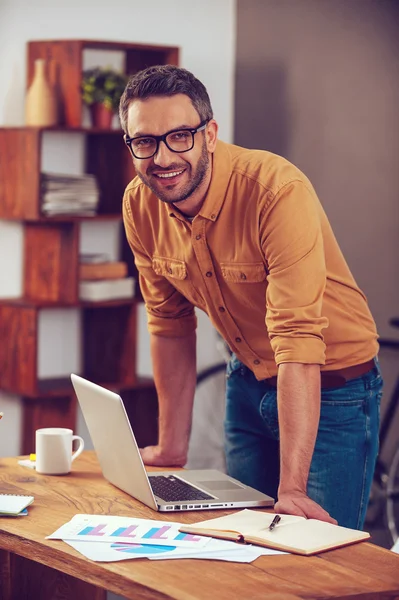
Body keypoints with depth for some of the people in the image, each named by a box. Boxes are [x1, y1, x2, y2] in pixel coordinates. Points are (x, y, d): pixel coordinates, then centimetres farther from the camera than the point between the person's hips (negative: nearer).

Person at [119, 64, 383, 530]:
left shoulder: (278, 190, -30)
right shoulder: (140, 205, -11)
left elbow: (298, 337, -36)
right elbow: (170, 323, 2)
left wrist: (291, 489, -40)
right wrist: (172, 446, 3)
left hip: (330, 389, -5)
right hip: (249, 383, 6)